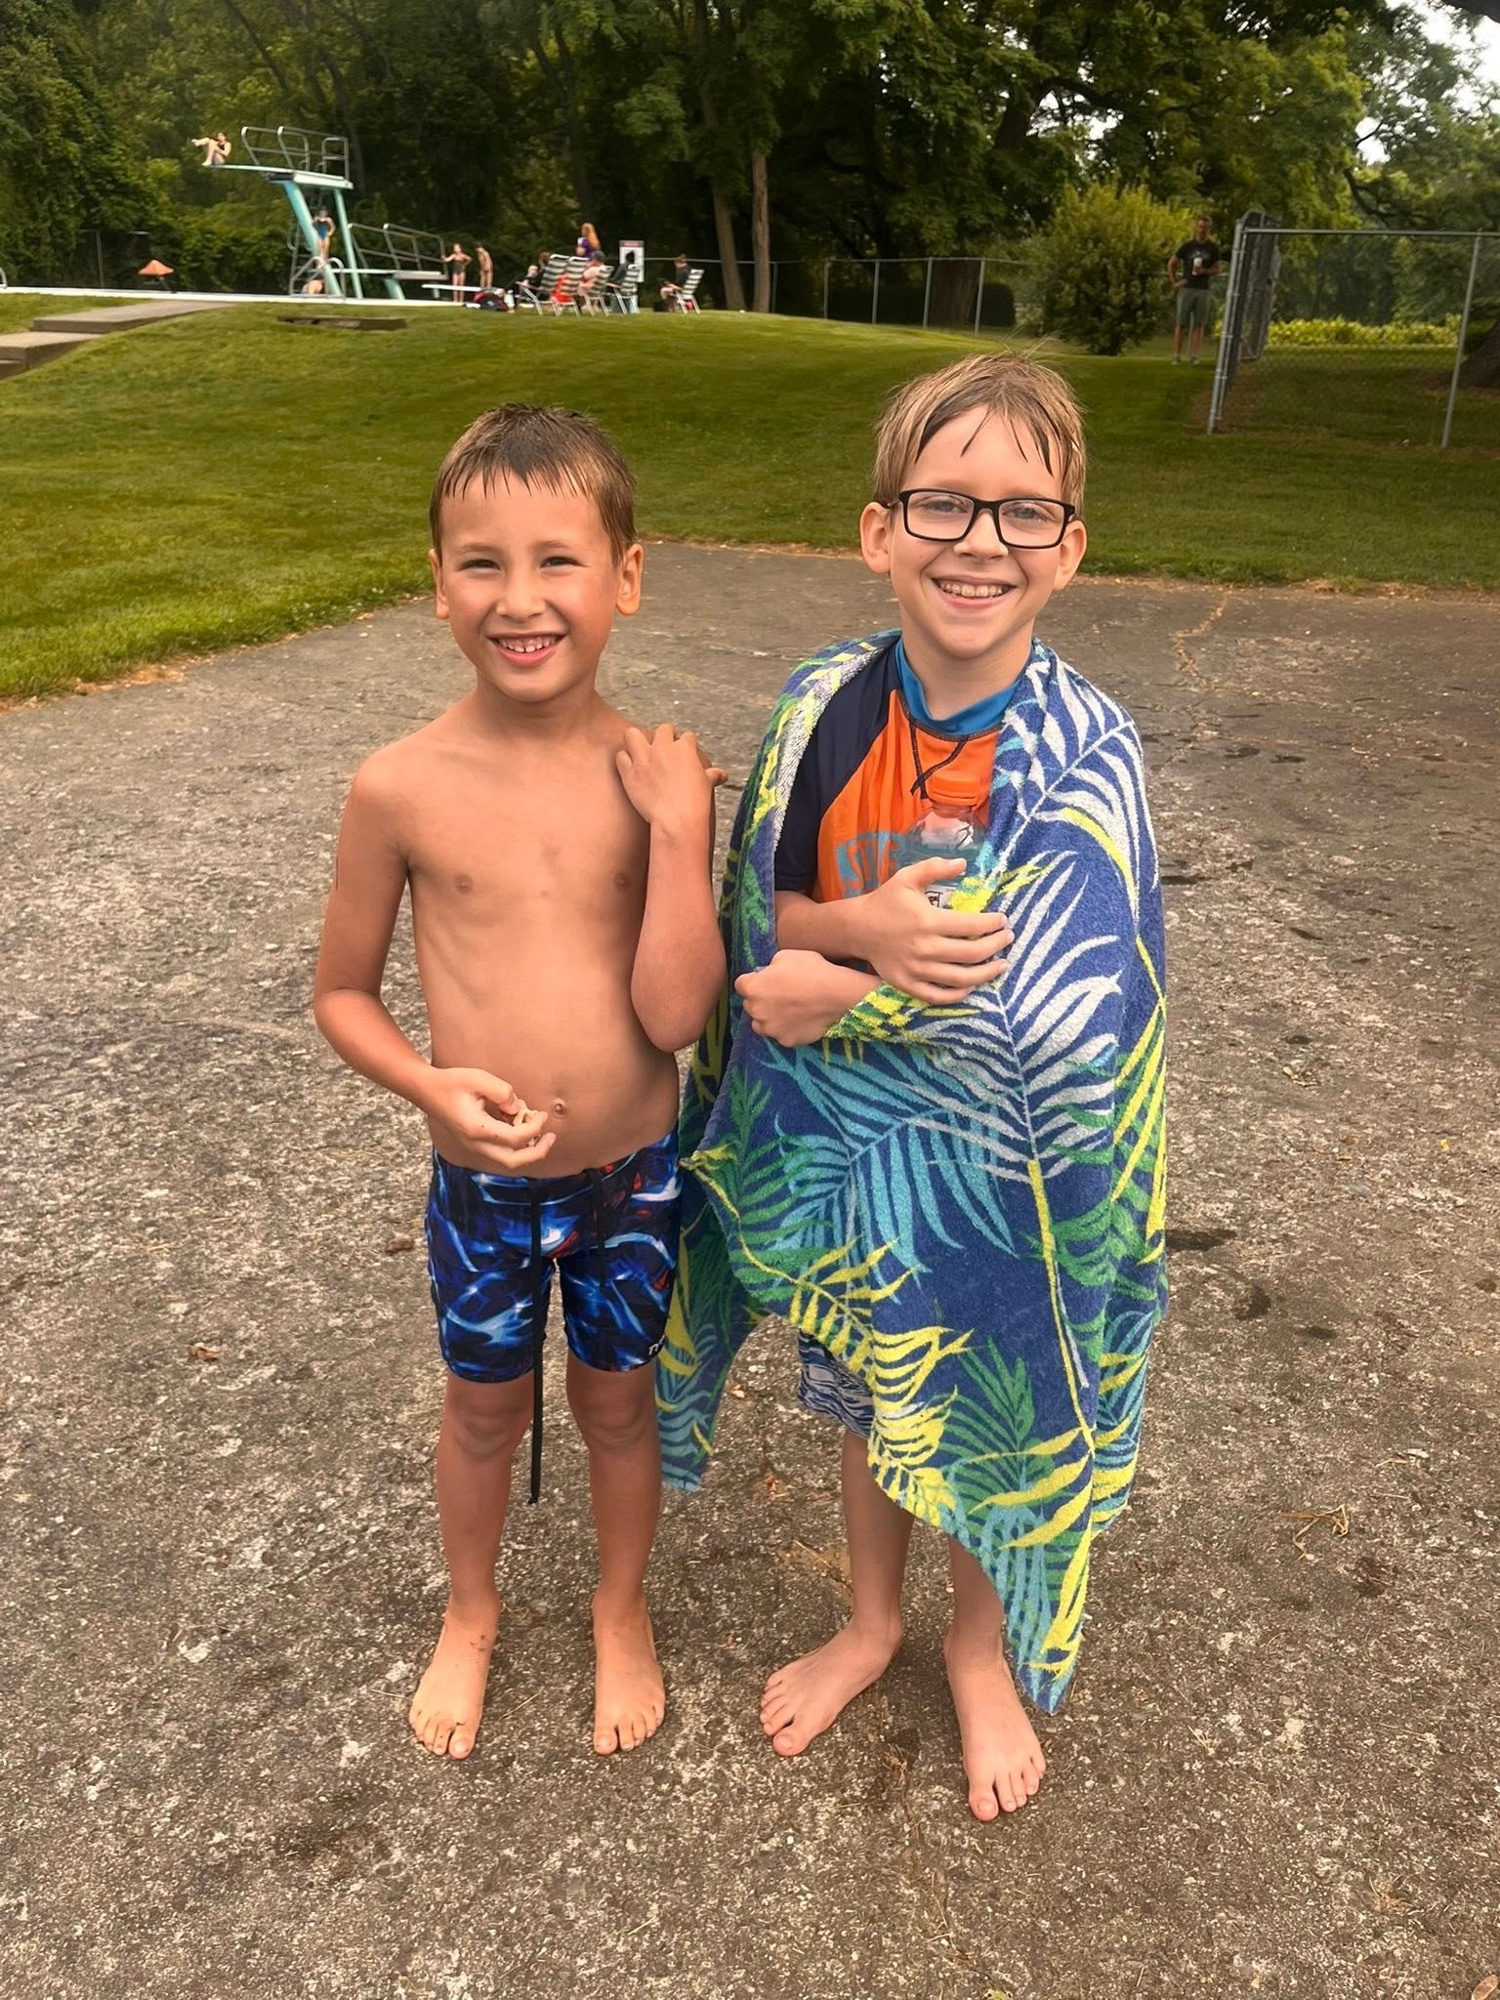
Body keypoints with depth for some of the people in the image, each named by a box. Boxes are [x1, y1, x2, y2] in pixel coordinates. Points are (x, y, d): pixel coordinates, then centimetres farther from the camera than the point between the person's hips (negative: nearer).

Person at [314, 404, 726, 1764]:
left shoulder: (657, 780, -14)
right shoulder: (404, 787, -15)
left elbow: (675, 1014, -18)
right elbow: (342, 991, -3)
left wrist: (681, 833, -26)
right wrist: (431, 1085, -20)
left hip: (633, 1175, 0)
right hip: (481, 1180, 0)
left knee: (617, 1399, 21)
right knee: (487, 1406, 22)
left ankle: (623, 1609, 50)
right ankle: (472, 1614, 51)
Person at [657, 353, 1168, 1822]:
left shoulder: (1083, 753, -19)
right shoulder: (823, 706, -9)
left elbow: (1047, 1011, -25)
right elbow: (758, 918, -4)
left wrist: (833, 994, -19)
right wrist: (868, 929, -25)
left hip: (989, 1163, -3)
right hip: (834, 1141, 3)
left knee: (986, 1414, 18)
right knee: (868, 1396, 24)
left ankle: (980, 1648, 48)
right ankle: (869, 1622, 51)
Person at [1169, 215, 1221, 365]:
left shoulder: (1213, 248, 6)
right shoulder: (1187, 246, 3)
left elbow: (1218, 269, 9)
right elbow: (1171, 264, 10)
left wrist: (1204, 271, -10)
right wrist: (1174, 283, 2)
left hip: (1203, 290, 1)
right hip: (1186, 289, -1)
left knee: (1199, 325, -2)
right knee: (1181, 324, -2)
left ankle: (1193, 356, -2)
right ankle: (1176, 356, 0)